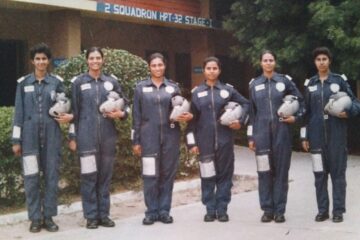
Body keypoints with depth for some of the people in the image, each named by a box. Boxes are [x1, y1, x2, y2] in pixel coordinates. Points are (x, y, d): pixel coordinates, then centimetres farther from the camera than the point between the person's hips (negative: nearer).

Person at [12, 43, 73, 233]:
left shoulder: (57, 82, 5)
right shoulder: (23, 83, 4)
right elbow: (19, 112, 5)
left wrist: (69, 116, -10)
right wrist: (16, 140, 2)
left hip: (51, 135, 1)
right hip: (30, 136, -1)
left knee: (51, 176, 4)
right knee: (31, 178, 0)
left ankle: (49, 216, 14)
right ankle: (35, 218, 9)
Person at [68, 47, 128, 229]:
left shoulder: (112, 81, 9)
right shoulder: (78, 82, 3)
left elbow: (124, 105, 14)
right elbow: (73, 111, 3)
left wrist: (121, 114, -8)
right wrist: (73, 136, 0)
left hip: (108, 135, 2)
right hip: (86, 136, -2)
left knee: (105, 175, 7)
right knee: (89, 176, -2)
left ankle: (104, 214, 15)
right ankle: (91, 216, 6)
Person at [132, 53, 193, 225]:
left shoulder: (173, 87, 9)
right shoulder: (141, 87, 5)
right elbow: (136, 116, 4)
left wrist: (186, 116, -10)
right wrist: (136, 141, 0)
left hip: (170, 136, 2)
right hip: (149, 137, -1)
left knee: (168, 173, 4)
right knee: (150, 175, -2)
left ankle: (164, 210, 14)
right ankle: (151, 211, 9)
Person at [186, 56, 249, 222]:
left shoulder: (228, 90, 5)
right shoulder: (196, 92, 5)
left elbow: (245, 104, 14)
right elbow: (192, 119, 4)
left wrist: (241, 121, -2)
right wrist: (192, 142, -1)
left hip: (225, 140, 0)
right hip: (205, 141, 0)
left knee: (225, 174, 3)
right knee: (207, 176, 3)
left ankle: (222, 209, 11)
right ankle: (210, 210, 13)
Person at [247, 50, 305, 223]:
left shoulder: (285, 80, 3)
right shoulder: (254, 84, 7)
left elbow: (300, 100, 12)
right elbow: (251, 112, 8)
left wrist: (297, 117, -3)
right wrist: (250, 137, 6)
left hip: (281, 132, -1)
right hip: (262, 133, 1)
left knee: (281, 170, 1)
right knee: (264, 171, 1)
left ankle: (279, 210, 7)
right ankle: (267, 209, 9)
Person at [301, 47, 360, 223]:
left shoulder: (340, 80, 1)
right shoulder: (310, 84, 10)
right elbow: (306, 111, 11)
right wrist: (304, 136, 9)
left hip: (336, 134, -2)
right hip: (316, 134, 3)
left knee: (337, 171, 0)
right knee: (319, 173, 5)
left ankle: (338, 210, 6)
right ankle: (322, 210, 13)